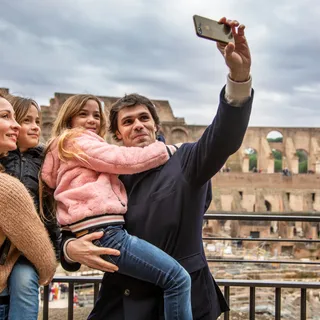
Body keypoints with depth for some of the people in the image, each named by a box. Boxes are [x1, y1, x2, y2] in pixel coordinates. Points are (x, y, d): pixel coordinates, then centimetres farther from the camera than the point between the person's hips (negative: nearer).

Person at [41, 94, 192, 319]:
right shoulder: (77, 141, 0)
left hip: (98, 232, 11)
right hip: (103, 233, -11)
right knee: (178, 279, -14)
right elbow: (124, 159, -8)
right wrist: (169, 149, 1)